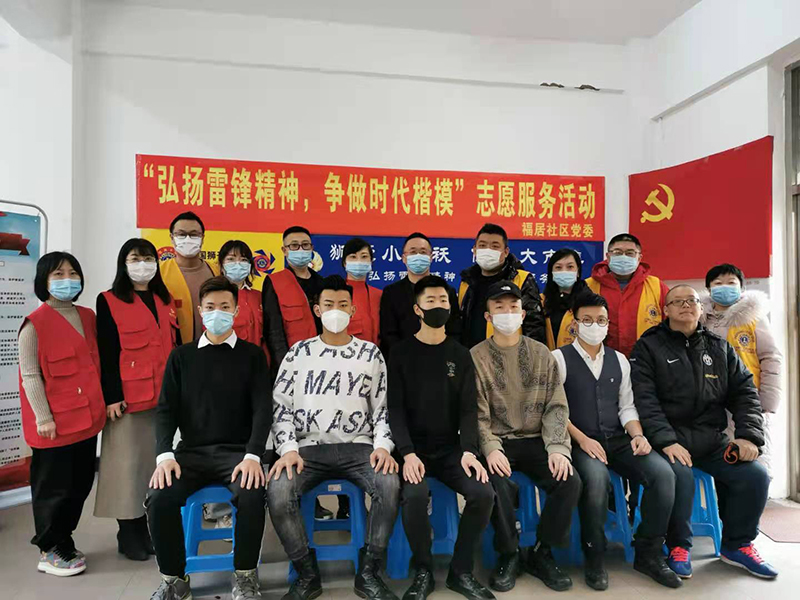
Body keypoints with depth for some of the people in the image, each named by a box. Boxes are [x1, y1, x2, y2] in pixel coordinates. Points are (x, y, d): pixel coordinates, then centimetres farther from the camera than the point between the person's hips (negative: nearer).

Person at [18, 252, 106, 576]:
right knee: (54, 488, 6)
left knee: (81, 484, 14)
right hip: (55, 423, -7)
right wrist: (43, 418, -13)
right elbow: (30, 376, -11)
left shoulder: (87, 316, 9)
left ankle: (62, 542, 31)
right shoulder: (35, 324, -11)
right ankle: (50, 552, 22)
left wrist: (101, 403, 14)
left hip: (87, 417, 7)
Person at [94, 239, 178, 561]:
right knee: (129, 463, 3)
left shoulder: (166, 301, 14)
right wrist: (112, 396, -13)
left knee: (158, 461, 11)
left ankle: (149, 528, 24)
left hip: (163, 395, 5)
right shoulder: (109, 301, 0)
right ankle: (128, 533, 16)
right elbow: (107, 353, -7)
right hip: (128, 396, -5)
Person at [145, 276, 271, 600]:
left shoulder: (252, 355, 5)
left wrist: (253, 456, -18)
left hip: (237, 451, -2)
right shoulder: (181, 356, 11)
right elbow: (166, 409, 5)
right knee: (159, 498, -25)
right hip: (191, 452, 2)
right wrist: (165, 454, -12)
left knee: (251, 495, -31)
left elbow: (262, 408, -3)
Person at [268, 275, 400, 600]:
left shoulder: (370, 353, 8)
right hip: (309, 447, 1)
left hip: (358, 446, 0)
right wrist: (288, 449, -11)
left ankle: (368, 573, -8)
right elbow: (280, 406, 4)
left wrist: (383, 446, -10)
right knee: (277, 491, -28)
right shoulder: (299, 352, 8)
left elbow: (382, 407, 7)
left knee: (390, 485, -30)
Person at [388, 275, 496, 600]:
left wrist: (469, 450, -15)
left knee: (483, 492, -21)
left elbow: (469, 408, 2)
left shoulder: (460, 355, 9)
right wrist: (407, 453, -21)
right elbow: (395, 408, -6)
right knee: (414, 494, -30)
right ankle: (423, 571, -5)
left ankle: (460, 571, 1)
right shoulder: (401, 353, 2)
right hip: (413, 447, -2)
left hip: (451, 448, 3)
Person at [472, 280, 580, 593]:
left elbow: (556, 406, 1)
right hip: (497, 441, -2)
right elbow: (477, 413, -7)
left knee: (569, 481, -21)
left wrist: (557, 447, -13)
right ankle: (509, 554, -2)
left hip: (535, 440, 3)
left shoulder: (541, 353, 5)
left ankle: (541, 553, 4)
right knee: (498, 483, -31)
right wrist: (491, 448, -23)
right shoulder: (476, 356, -3)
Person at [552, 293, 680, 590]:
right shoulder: (559, 358, -2)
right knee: (596, 477, -35)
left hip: (618, 441, 5)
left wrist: (637, 435, -5)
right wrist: (582, 439, -18)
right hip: (580, 443, -5)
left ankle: (648, 553, 0)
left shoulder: (619, 360, 15)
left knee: (663, 473, -20)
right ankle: (594, 558, -12)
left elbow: (627, 407, 14)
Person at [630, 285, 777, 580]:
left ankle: (737, 545, 11)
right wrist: (666, 442, -21)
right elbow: (645, 400, -11)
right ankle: (679, 546, -4)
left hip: (713, 439, 5)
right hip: (669, 438, -4)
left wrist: (748, 435, -4)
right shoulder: (648, 347, 0)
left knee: (755, 474, -14)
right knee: (679, 476, -30)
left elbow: (745, 393, 12)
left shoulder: (720, 348, 15)